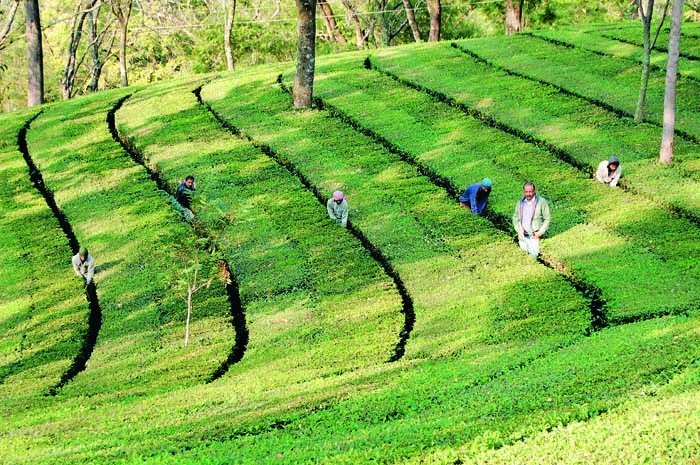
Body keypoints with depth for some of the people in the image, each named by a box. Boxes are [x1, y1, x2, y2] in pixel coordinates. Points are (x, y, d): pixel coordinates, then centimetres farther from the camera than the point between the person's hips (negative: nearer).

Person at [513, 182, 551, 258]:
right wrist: (519, 229, 0)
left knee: (533, 255, -14)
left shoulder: (541, 202, -3)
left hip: (534, 236, -4)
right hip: (522, 236, 4)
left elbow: (547, 219, -1)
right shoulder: (520, 203, 11)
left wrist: (540, 232, -9)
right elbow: (515, 217, 17)